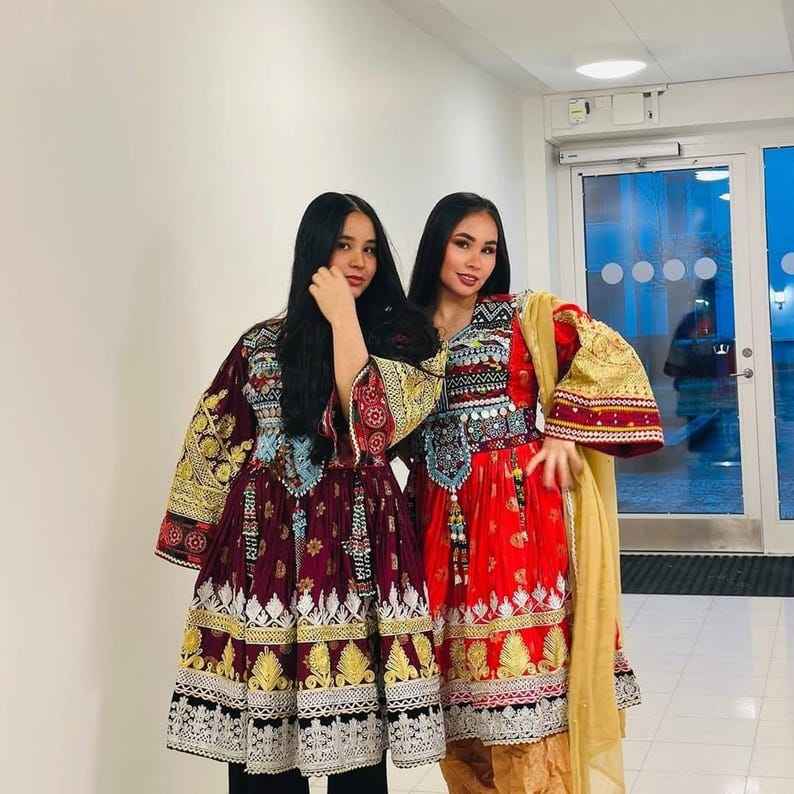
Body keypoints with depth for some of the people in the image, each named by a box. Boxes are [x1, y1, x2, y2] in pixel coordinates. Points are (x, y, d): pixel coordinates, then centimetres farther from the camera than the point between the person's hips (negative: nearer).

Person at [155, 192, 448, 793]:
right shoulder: (263, 343, 12)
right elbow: (215, 446, 14)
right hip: (261, 539, 2)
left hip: (355, 539, -2)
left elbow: (369, 424, -11)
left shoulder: (405, 337, 6)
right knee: (257, 732, 1)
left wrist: (343, 316, -7)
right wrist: (210, 537, 9)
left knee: (355, 735, -2)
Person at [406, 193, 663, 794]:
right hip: (442, 519, 3)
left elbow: (611, 356, -6)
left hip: (517, 504, -3)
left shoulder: (525, 316, 5)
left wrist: (563, 431, -10)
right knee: (462, 661, 6)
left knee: (524, 655, -6)